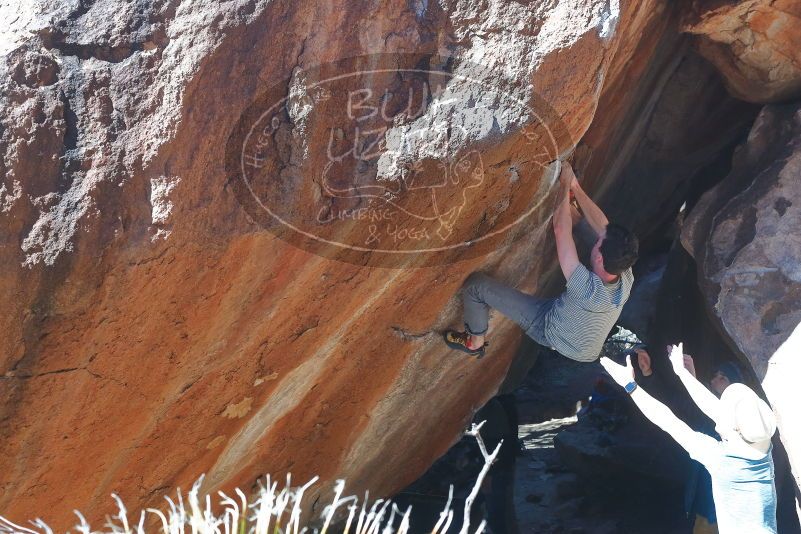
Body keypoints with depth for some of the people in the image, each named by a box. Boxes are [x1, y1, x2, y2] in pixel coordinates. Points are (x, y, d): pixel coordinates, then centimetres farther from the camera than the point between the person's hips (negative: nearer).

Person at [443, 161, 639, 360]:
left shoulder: (590, 290, -45)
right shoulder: (626, 278, -28)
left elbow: (560, 230, -39)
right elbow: (603, 227, -16)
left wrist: (566, 183, -28)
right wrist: (576, 187, -14)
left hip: (549, 329, -6)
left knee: (476, 284, -7)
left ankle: (475, 342, 17)